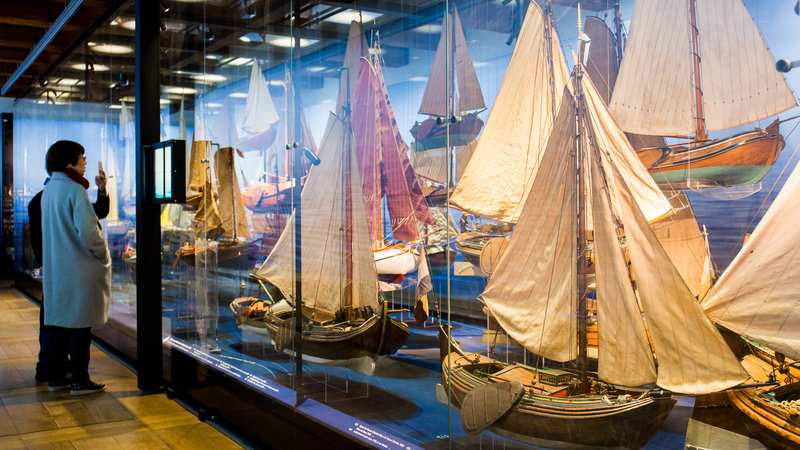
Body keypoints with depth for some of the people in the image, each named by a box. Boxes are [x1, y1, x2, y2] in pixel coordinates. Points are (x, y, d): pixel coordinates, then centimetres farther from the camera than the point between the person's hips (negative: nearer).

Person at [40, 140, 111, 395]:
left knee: (57, 322, 13)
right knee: (79, 325, 1)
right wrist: (103, 256, -8)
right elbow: (87, 232, -22)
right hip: (79, 269, -8)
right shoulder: (74, 190, -17)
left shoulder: (48, 190, 9)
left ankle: (56, 377, 21)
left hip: (54, 268, 8)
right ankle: (79, 381, 8)